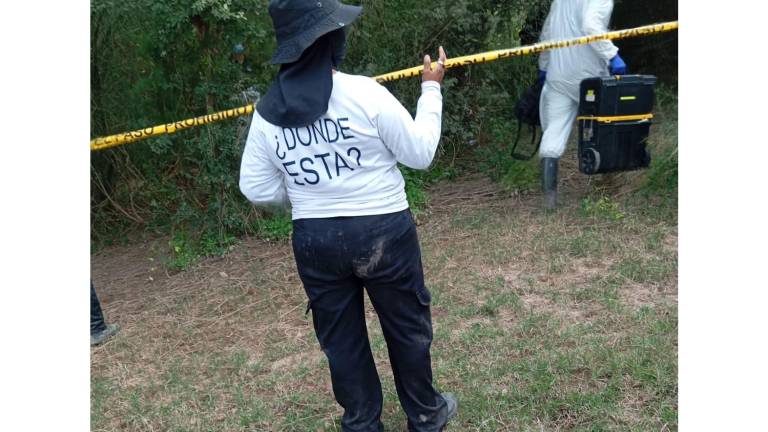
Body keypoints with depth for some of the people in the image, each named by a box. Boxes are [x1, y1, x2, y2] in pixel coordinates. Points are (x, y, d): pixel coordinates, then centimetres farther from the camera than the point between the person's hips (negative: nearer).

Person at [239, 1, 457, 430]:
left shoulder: (266, 113, -4)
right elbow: (421, 154, -7)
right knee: (408, 326, 17)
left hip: (314, 239, 3)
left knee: (340, 337, 18)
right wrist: (432, 89, 4)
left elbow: (256, 189, 1)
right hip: (383, 230, -3)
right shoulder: (363, 92, -16)